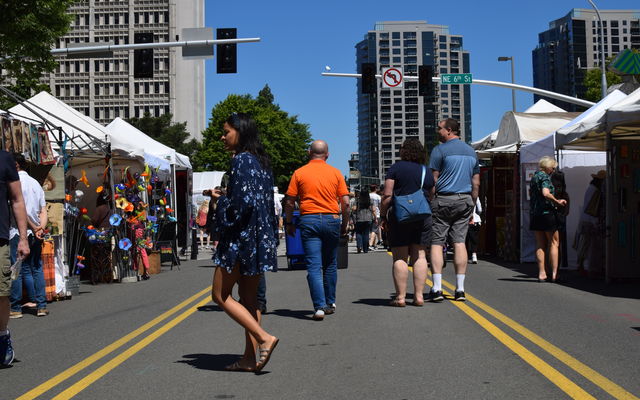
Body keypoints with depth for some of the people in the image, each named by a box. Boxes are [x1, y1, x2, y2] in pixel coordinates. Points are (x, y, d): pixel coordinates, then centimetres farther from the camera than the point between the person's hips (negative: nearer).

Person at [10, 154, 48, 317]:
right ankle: (41, 305, 7)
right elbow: (43, 211, 8)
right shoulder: (36, 183, 15)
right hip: (35, 234, 6)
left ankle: (16, 308, 0)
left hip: (19, 232, -6)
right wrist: (40, 228, -3)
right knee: (37, 269, 9)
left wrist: (34, 227, -8)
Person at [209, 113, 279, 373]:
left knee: (221, 295, 0)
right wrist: (224, 198, 16)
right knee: (248, 297, 11)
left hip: (241, 236, -9)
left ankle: (264, 338, -10)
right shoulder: (261, 161, 14)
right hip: (260, 237, 9)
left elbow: (243, 201, -22)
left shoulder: (241, 160, -13)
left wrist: (219, 200, -6)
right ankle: (250, 358, 13)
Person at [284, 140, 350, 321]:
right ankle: (330, 303, 24)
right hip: (332, 220, 2)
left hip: (308, 220, -2)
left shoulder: (299, 173, 2)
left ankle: (319, 307, -12)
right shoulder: (335, 173, 4)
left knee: (314, 266, -3)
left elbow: (289, 202, 0)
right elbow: (345, 202, 1)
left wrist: (289, 223, 12)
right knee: (330, 265, 16)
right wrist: (344, 224, 13)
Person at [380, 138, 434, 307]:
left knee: (400, 257, -1)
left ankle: (400, 297, -2)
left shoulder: (396, 168, -3)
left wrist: (383, 215, -2)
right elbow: (431, 197, 14)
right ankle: (419, 296, 4)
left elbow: (387, 194, -8)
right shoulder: (426, 171, 11)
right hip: (422, 216, 4)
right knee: (420, 255, 5)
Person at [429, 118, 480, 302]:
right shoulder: (471, 151, 15)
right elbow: (476, 183, 16)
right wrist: (472, 204, 20)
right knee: (459, 242, 5)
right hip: (465, 199, 5)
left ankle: (437, 288, -8)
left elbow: (433, 180, -9)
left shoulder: (440, 149, -5)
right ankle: (460, 289, 2)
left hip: (443, 199, -5)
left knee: (436, 242, -2)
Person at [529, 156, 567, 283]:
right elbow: (546, 193, -26)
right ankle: (554, 273, -1)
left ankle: (541, 273, 5)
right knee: (554, 242, 2)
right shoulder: (545, 177, -11)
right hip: (546, 212, -8)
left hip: (534, 213, 8)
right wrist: (558, 202, -16)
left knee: (540, 244, 8)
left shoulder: (534, 177, 15)